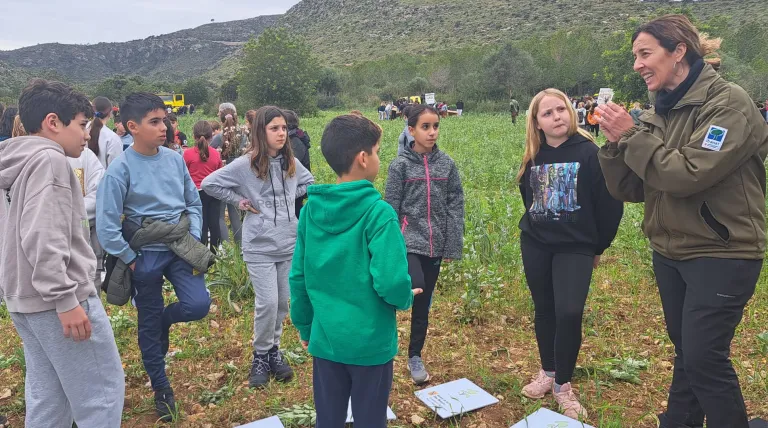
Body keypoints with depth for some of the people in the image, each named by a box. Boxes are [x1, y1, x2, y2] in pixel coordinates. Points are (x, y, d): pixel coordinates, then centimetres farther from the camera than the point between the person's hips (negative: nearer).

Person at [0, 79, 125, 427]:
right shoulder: (49, 159, -14)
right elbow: (42, 239, -24)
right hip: (56, 300, -10)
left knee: (46, 398, 16)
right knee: (102, 391, -2)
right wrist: (65, 300, -23)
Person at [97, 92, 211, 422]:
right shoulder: (120, 169, -14)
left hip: (181, 247, 3)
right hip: (147, 255, -3)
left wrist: (194, 240, -1)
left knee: (198, 305, -15)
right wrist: (130, 260, -8)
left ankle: (165, 318, 22)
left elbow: (194, 203, 9)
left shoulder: (175, 159, -1)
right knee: (149, 325, 10)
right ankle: (162, 389, 29)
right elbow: (107, 227, -13)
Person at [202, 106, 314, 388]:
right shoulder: (245, 165, -10)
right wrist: (238, 201, -7)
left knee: (283, 302, 11)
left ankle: (273, 349, 30)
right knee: (268, 303, -7)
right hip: (260, 246, -4)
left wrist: (289, 197, 7)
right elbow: (210, 184, -5)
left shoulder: (291, 163, 3)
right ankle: (261, 356, 14)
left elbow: (309, 182, 22)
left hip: (289, 243, 5)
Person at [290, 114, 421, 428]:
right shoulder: (378, 212, -19)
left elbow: (298, 276, 3)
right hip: (369, 341, -5)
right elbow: (391, 282, -25)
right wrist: (406, 299, -2)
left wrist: (304, 325, 17)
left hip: (325, 338, 5)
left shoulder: (311, 210, -2)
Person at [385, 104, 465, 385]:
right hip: (408, 241, -3)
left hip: (435, 244, 3)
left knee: (423, 304, 12)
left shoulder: (446, 164, 3)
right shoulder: (401, 165, -5)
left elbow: (456, 206, 3)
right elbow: (391, 208, -4)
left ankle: (415, 357, 27)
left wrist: (454, 246, -2)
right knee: (416, 286, -30)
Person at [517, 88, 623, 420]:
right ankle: (547, 372, 31)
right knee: (544, 312, 12)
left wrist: (598, 246, 1)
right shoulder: (533, 158, 3)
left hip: (575, 247, -4)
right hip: (535, 246, 4)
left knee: (569, 313, -14)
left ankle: (563, 383, 7)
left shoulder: (589, 153, -11)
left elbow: (610, 204, -6)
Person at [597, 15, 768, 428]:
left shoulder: (728, 103, -14)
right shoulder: (660, 112, 6)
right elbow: (629, 189, 2)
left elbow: (689, 174, -26)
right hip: (670, 253, 7)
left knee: (704, 357, -4)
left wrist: (632, 135, -20)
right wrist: (616, 144, -13)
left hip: (722, 255, -6)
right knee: (687, 352, 17)